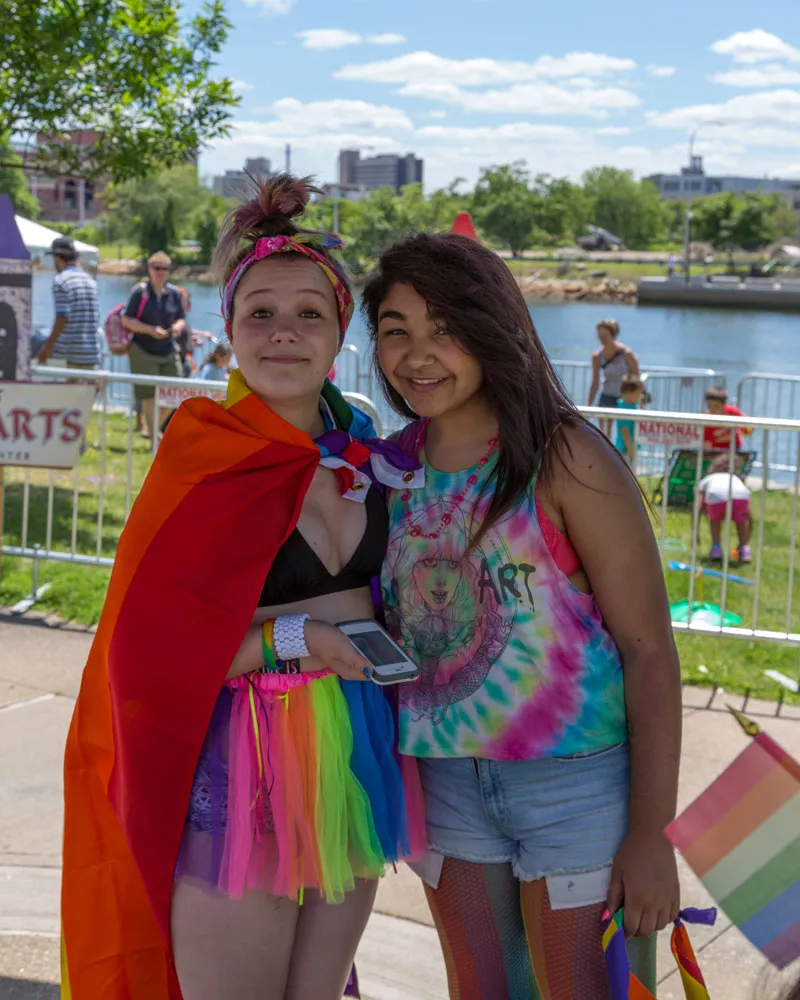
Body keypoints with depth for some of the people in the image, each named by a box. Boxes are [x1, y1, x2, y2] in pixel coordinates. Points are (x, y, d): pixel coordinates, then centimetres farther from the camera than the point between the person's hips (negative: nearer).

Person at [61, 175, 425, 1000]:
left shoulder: (366, 455, 5)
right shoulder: (202, 462, -12)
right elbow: (140, 647, -16)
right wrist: (293, 640, -17)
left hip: (356, 754, 6)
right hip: (238, 776, -6)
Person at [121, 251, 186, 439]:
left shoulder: (174, 293, 7)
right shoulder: (139, 292, -6)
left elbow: (182, 319, 14)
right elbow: (127, 320, -7)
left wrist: (178, 327, -10)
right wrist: (151, 330, -18)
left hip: (168, 351, 4)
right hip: (143, 351, -4)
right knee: (149, 395, -3)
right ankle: (152, 431, 9)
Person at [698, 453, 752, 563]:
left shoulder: (706, 480, 38)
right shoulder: (737, 479, 42)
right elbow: (749, 520, 43)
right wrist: (746, 540, 54)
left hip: (716, 497, -1)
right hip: (740, 497, 1)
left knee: (715, 519, 34)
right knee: (740, 520, 35)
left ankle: (716, 548, 21)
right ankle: (744, 548, 19)